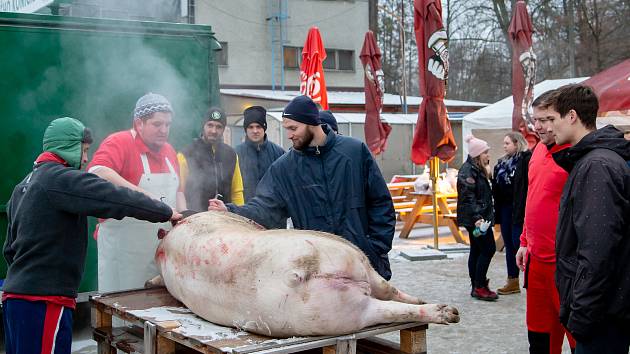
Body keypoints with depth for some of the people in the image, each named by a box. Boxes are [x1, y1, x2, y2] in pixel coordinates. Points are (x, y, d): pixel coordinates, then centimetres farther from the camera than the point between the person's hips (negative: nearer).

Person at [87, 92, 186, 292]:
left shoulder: (168, 150, 15)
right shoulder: (119, 143, -9)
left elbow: (177, 190, 26)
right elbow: (96, 173, -28)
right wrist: (141, 193, -35)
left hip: (164, 244, 7)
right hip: (124, 246, -6)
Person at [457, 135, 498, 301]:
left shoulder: (478, 169, 18)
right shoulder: (467, 171, -14)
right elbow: (468, 197, -22)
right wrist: (476, 217, -29)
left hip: (478, 217, 10)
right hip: (475, 218, -10)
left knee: (476, 250, 11)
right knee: (489, 249, -9)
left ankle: (476, 287, 16)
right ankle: (480, 287, -5)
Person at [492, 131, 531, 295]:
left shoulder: (526, 159, -11)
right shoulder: (502, 162, 15)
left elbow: (526, 186, -18)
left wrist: (522, 209, -23)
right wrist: (496, 209, 10)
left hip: (518, 208, -8)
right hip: (505, 208, 8)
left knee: (518, 242, -8)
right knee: (509, 245, 12)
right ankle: (513, 281, 20)